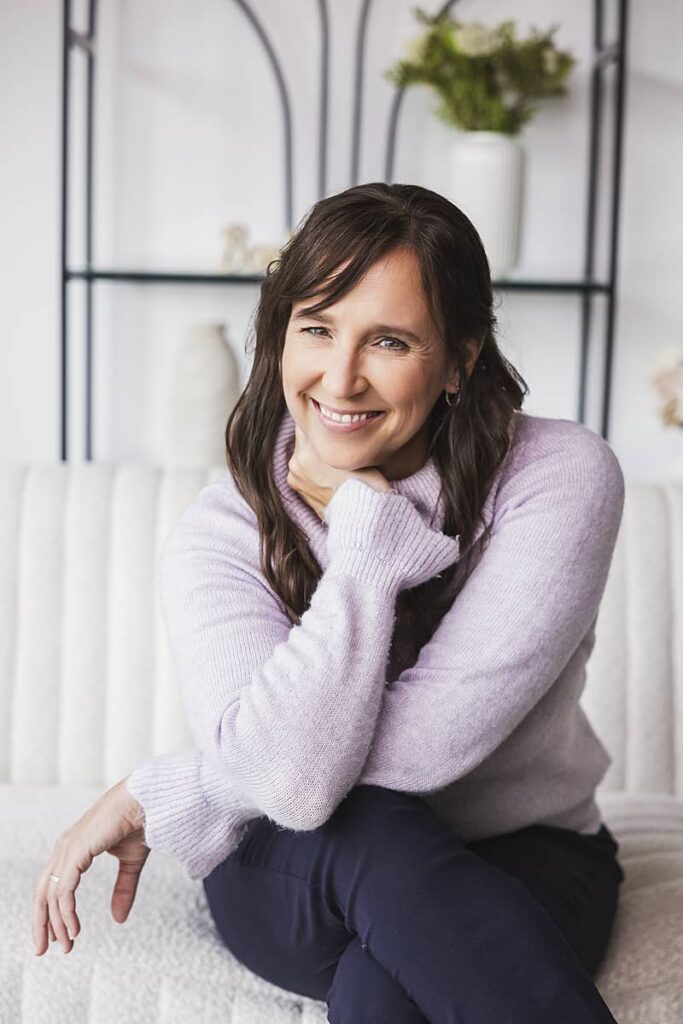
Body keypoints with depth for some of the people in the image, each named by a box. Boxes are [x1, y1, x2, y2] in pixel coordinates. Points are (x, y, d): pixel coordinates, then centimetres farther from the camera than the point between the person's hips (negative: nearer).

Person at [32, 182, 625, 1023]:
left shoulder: (560, 477, -17)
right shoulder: (215, 538, -14)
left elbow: (427, 738, -25)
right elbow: (294, 778, -31)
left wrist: (156, 797, -18)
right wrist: (367, 519, -27)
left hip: (522, 865, -1)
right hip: (295, 883, 2)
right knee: (372, 831, -34)